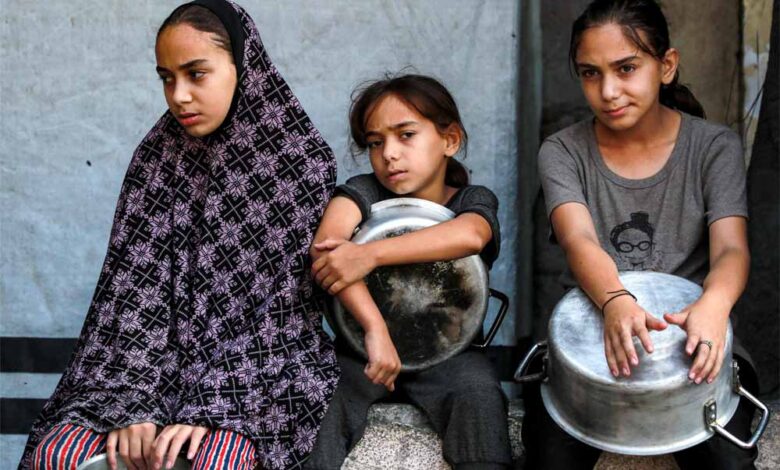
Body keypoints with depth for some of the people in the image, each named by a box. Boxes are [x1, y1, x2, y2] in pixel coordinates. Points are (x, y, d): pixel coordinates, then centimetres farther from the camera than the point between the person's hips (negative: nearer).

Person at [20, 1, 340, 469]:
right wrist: (134, 403, -18)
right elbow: (139, 286, -5)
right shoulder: (158, 158, 4)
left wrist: (210, 408, -20)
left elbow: (284, 306, -11)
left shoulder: (303, 160, -7)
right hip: (169, 358, 4)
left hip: (266, 370, -3)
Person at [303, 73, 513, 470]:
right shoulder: (364, 192, -4)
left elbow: (469, 235, -29)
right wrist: (375, 327, -36)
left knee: (478, 391, -28)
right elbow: (326, 245, -25)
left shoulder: (474, 200, -2)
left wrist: (371, 254, -39)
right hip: (361, 348, 0)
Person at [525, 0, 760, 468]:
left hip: (688, 333, 0)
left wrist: (712, 306, -40)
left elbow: (730, 248, -14)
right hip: (588, 333, 1)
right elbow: (579, 240, -19)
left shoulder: (714, 146, -1)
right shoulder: (563, 152, -2)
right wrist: (615, 302, -43)